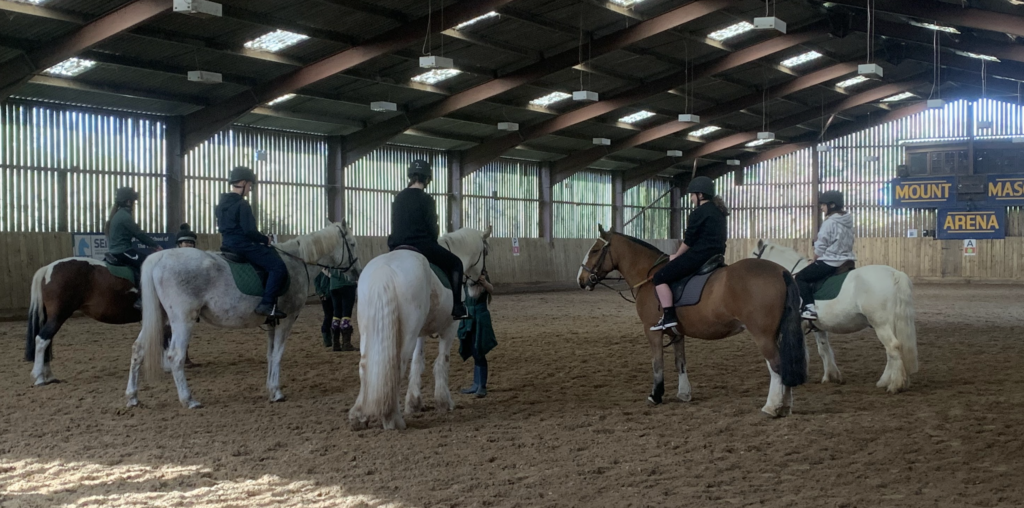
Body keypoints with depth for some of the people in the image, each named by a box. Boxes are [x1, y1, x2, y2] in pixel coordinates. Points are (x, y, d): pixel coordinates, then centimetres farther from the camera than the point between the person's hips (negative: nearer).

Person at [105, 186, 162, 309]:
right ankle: (141, 298, -20)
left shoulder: (118, 214, 15)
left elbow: (136, 234, 19)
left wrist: (151, 245, 15)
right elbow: (139, 234, -12)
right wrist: (156, 246, -3)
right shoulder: (125, 216, -15)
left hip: (116, 251, 10)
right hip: (122, 251, -10)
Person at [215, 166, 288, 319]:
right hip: (243, 245, -10)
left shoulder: (222, 204, 13)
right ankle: (266, 305, -23)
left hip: (227, 245, 10)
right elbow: (249, 231, -21)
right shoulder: (242, 205, -15)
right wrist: (265, 239, -4)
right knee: (278, 267, -14)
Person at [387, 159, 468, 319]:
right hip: (422, 245, -6)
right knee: (455, 263, 12)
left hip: (398, 248, 6)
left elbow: (396, 225, 15)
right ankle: (456, 307, 5)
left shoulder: (398, 198, 10)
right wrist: (433, 244, 14)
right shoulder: (426, 199, -9)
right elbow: (432, 228, -5)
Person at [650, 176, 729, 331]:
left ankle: (669, 317, -15)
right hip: (716, 255, 10)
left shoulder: (699, 213, -11)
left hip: (699, 255, -10)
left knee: (660, 277, -6)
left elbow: (689, 240, -10)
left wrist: (676, 256, 6)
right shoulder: (719, 212, 16)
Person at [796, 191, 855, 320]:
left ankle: (810, 307, -9)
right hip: (846, 261, 9)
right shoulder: (848, 221, 9)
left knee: (801, 277, 4)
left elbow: (821, 246, -14)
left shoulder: (829, 222, -17)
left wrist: (814, 259, 6)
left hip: (830, 262, -9)